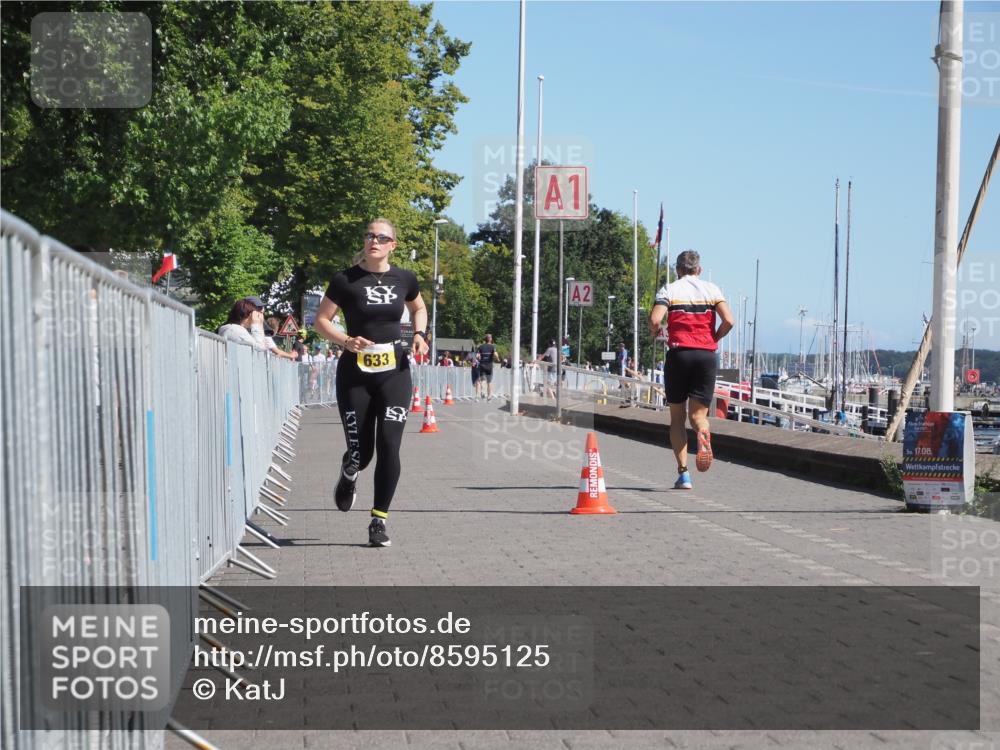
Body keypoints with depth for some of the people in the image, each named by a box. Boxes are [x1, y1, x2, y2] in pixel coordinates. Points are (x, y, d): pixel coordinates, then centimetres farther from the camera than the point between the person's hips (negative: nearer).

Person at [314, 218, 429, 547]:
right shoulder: (345, 280, -5)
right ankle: (349, 476, 41)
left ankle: (379, 520, 2)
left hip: (394, 372, 1)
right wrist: (346, 341, -17)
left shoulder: (404, 279, 4)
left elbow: (418, 307, 23)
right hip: (354, 374, -1)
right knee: (360, 452, 2)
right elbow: (321, 320, 0)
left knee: (389, 446, -10)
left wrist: (420, 334, 4)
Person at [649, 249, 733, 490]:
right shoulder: (711, 289, 9)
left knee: (677, 416, 9)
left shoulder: (669, 290, 3)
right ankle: (703, 435, -33)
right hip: (706, 355, 1)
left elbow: (654, 320, -12)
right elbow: (728, 321, -4)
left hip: (678, 353, -1)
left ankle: (683, 472, 1)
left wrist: (656, 334, 10)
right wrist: (713, 339, 13)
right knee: (698, 413, 4)